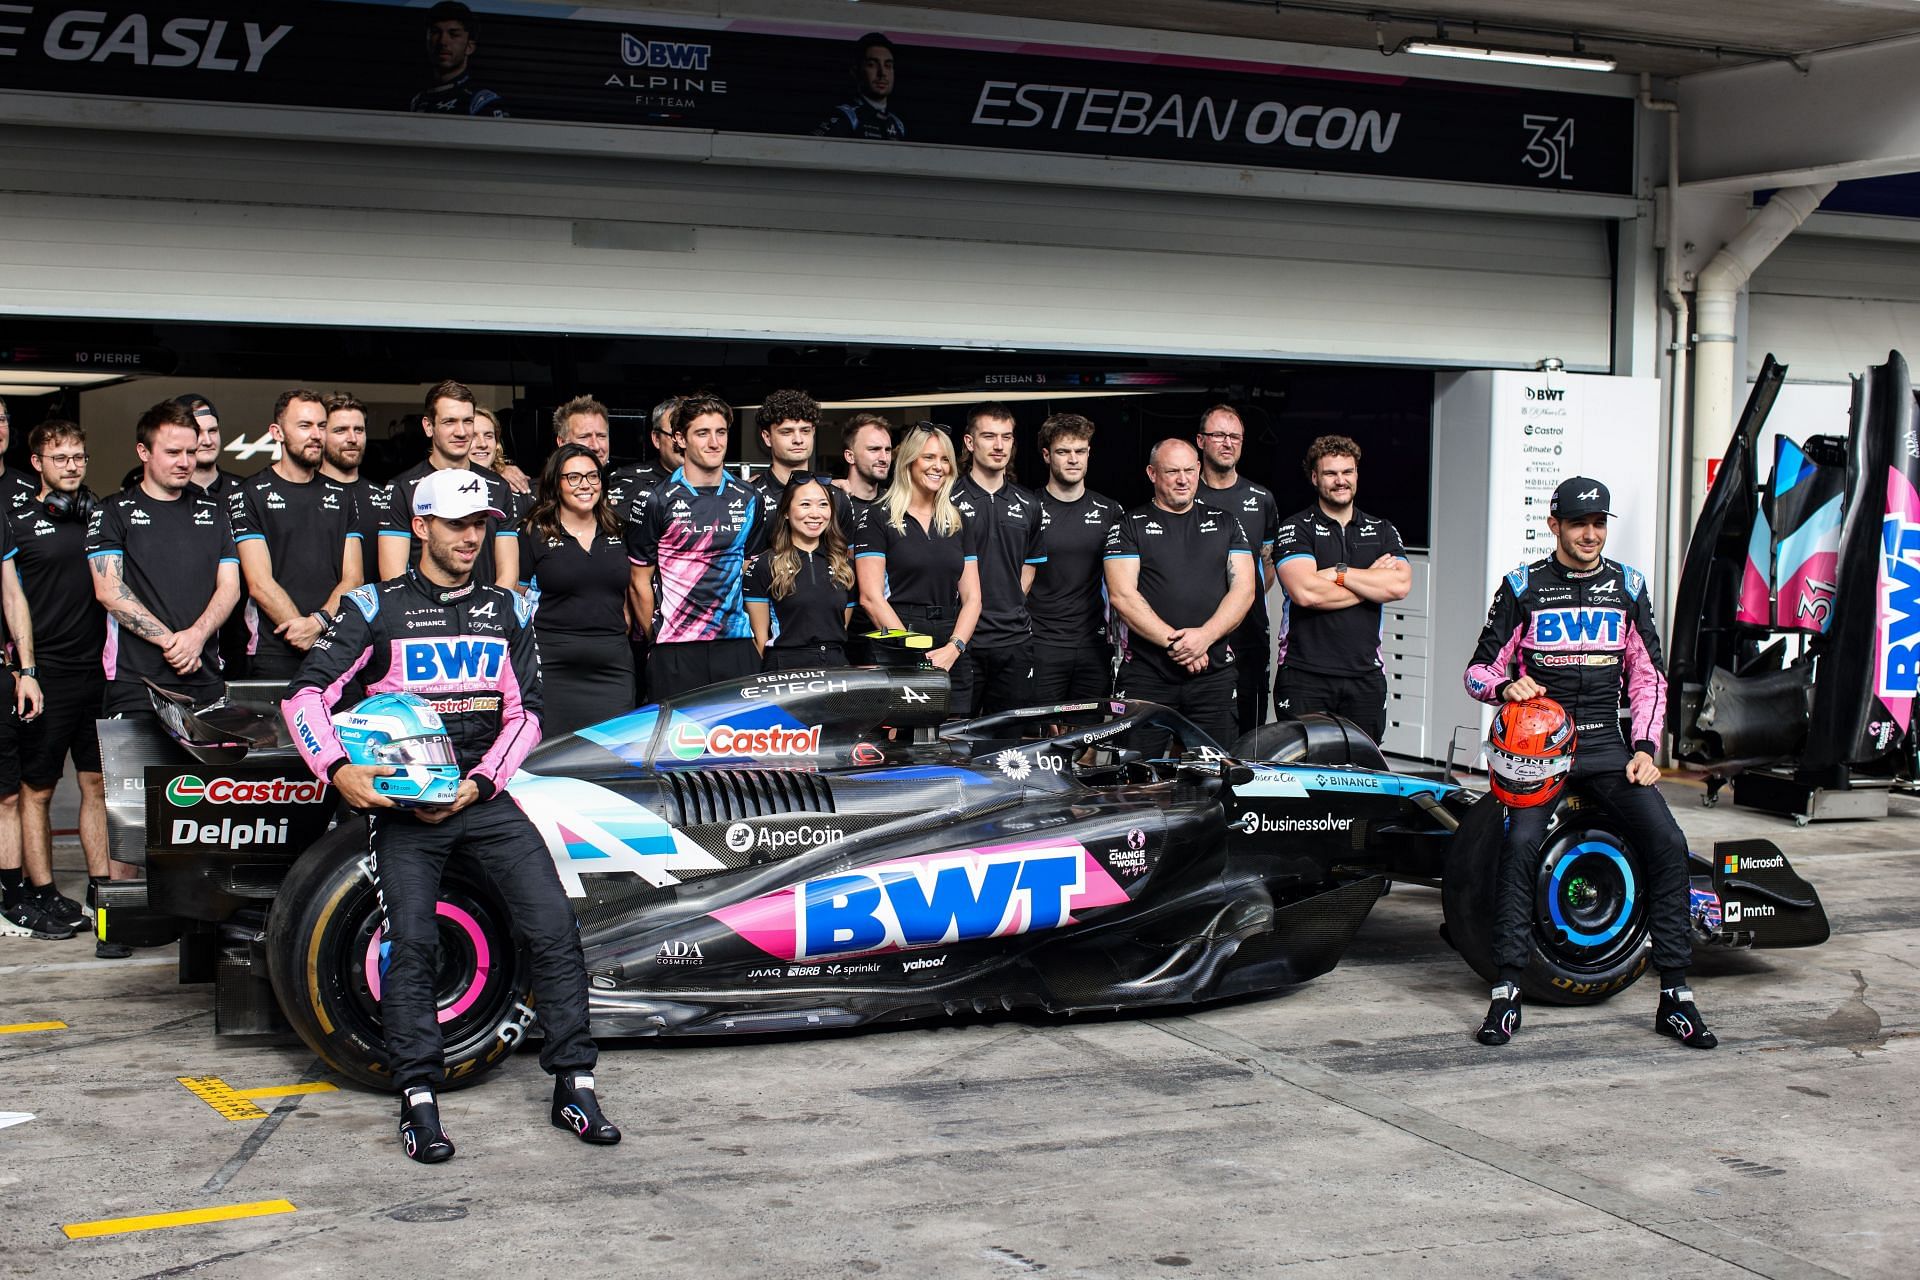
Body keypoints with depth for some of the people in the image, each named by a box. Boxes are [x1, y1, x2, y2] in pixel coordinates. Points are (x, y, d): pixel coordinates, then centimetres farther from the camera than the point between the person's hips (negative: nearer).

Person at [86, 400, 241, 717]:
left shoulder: (213, 510, 16)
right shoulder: (113, 512, 5)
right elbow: (108, 591, -5)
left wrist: (197, 635, -11)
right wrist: (170, 640, -14)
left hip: (205, 681, 3)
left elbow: (230, 587, 8)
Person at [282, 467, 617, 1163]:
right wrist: (337, 769, -20)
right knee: (411, 943, -13)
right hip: (404, 802, -3)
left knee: (554, 929, -9)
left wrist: (479, 783, -5)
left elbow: (525, 712, 10)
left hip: (486, 796, 3)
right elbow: (305, 694, -4)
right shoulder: (377, 608, 2)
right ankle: (419, 1099, -3)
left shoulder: (507, 609, 12)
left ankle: (574, 1085, -1)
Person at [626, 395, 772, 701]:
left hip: (736, 645, 3)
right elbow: (640, 580, 4)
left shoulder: (750, 501, 11)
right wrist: (658, 639, 5)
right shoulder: (657, 502, 0)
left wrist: (757, 638, 11)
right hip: (675, 650, -3)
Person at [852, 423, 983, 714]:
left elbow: (971, 597, 10)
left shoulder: (960, 524, 15)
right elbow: (871, 597, -7)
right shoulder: (878, 519, 1)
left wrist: (953, 648, -8)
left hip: (952, 665, 4)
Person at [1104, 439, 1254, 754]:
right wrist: (1173, 641, -14)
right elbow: (1122, 595, -5)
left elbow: (1244, 589, 5)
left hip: (1215, 676, 2)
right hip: (1146, 674, -2)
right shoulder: (1129, 526, 6)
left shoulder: (1224, 523, 15)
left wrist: (1204, 636, -11)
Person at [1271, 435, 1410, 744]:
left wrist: (1338, 573, -8)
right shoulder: (1295, 529, 3)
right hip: (1306, 675, -3)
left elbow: (1400, 585, -3)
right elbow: (1305, 591, -15)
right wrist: (1371, 579, -4)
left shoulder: (1383, 531, 15)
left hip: (1366, 677, 3)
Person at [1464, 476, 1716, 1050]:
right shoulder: (1522, 587, 4)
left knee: (1668, 841, -17)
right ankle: (1506, 993, -18)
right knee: (1521, 841, -27)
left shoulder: (1628, 586, 12)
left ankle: (1676, 998, -6)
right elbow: (1479, 669, 6)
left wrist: (1645, 747, 3)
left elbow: (1647, 676, 16)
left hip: (1606, 745, 3)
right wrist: (1506, 685, -18)